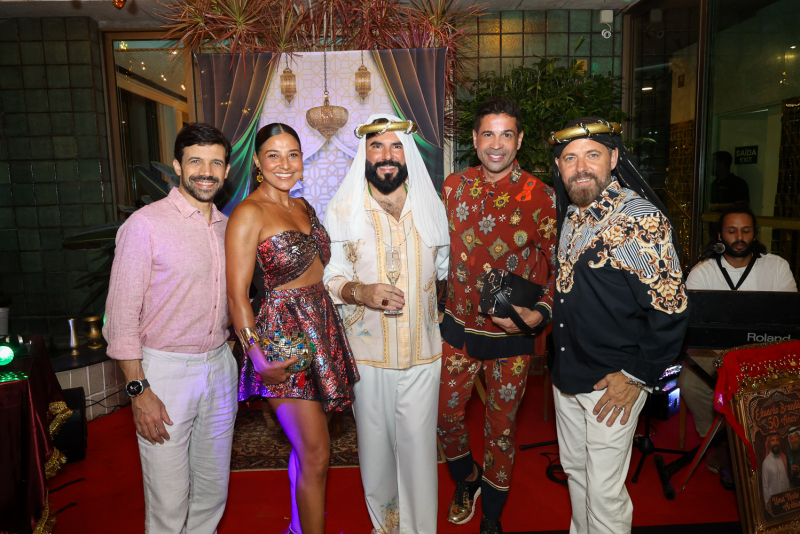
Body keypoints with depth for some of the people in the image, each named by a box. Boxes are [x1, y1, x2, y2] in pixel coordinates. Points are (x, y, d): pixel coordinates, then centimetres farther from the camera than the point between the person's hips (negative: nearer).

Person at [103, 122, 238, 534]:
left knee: (213, 489, 17)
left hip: (219, 366, 6)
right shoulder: (145, 224, -10)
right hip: (165, 371, -5)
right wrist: (138, 389, -14)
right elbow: (121, 314, -11)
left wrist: (225, 354, 14)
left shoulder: (226, 226, 9)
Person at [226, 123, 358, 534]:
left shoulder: (303, 207, 12)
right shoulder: (249, 213, -11)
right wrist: (257, 355, -21)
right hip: (283, 338, -7)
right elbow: (237, 295, -15)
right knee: (316, 454, -2)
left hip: (321, 329, 7)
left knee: (306, 449, 17)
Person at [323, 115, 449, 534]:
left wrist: (443, 317, 11)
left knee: (418, 448, 6)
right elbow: (328, 278, -4)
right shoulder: (341, 210, -2)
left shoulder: (431, 207, 5)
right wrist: (359, 291, -24)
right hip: (367, 352, 0)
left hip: (422, 352, 1)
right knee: (375, 444, 13)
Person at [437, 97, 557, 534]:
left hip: (510, 336, -3)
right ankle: (466, 481, 49)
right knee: (446, 415, 16)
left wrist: (539, 313, -21)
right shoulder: (454, 186, 0)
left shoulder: (539, 196, -12)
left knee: (501, 427, 13)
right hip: (458, 328, 3)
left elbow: (557, 265, -6)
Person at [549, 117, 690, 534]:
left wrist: (636, 377, -15)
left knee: (604, 492, 4)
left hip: (613, 386, -7)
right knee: (574, 470, 22)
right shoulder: (570, 215, 6)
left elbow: (671, 309, -18)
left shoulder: (641, 219, -17)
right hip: (566, 376, 7)